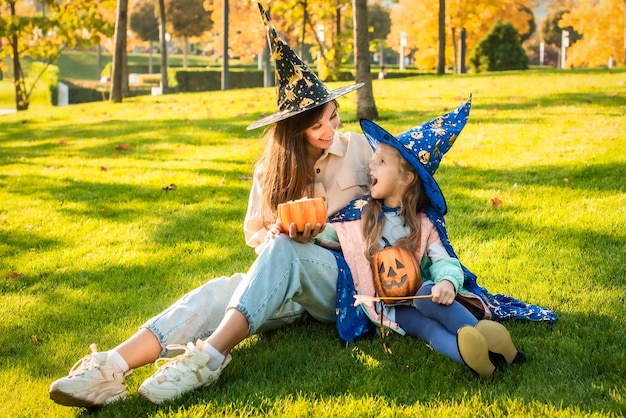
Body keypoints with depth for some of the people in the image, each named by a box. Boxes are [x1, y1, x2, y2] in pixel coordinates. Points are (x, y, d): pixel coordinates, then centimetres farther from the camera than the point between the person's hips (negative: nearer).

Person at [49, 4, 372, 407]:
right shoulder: (272, 166, 8)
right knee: (219, 292, -29)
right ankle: (112, 368, -48)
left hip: (345, 279, -2)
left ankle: (210, 357, -47)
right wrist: (276, 232, -11)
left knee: (283, 249, -36)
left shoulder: (358, 148, 1)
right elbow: (254, 231, 13)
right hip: (288, 283, 2)